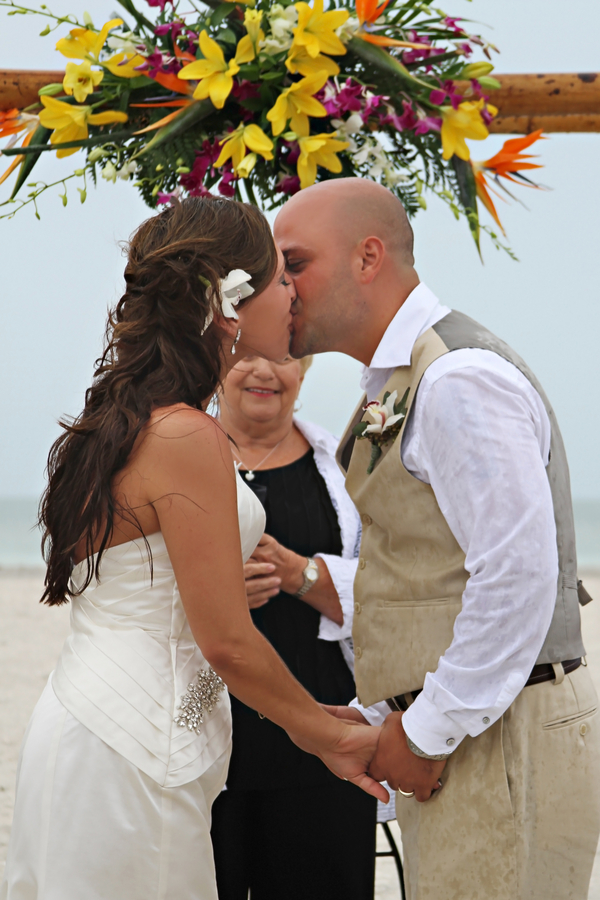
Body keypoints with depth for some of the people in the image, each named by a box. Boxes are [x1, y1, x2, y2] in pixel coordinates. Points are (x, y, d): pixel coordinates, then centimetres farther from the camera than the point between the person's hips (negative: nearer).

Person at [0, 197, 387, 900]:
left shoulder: (124, 422, 12)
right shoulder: (189, 438, -17)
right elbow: (227, 641, -15)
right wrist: (328, 736, -1)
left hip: (83, 725, 9)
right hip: (128, 756, -9)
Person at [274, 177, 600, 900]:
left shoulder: (460, 381, -15)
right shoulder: (394, 390, 18)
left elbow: (519, 578, -22)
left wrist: (427, 733, -15)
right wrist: (374, 718, 14)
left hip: (503, 747, -10)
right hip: (449, 731, 10)